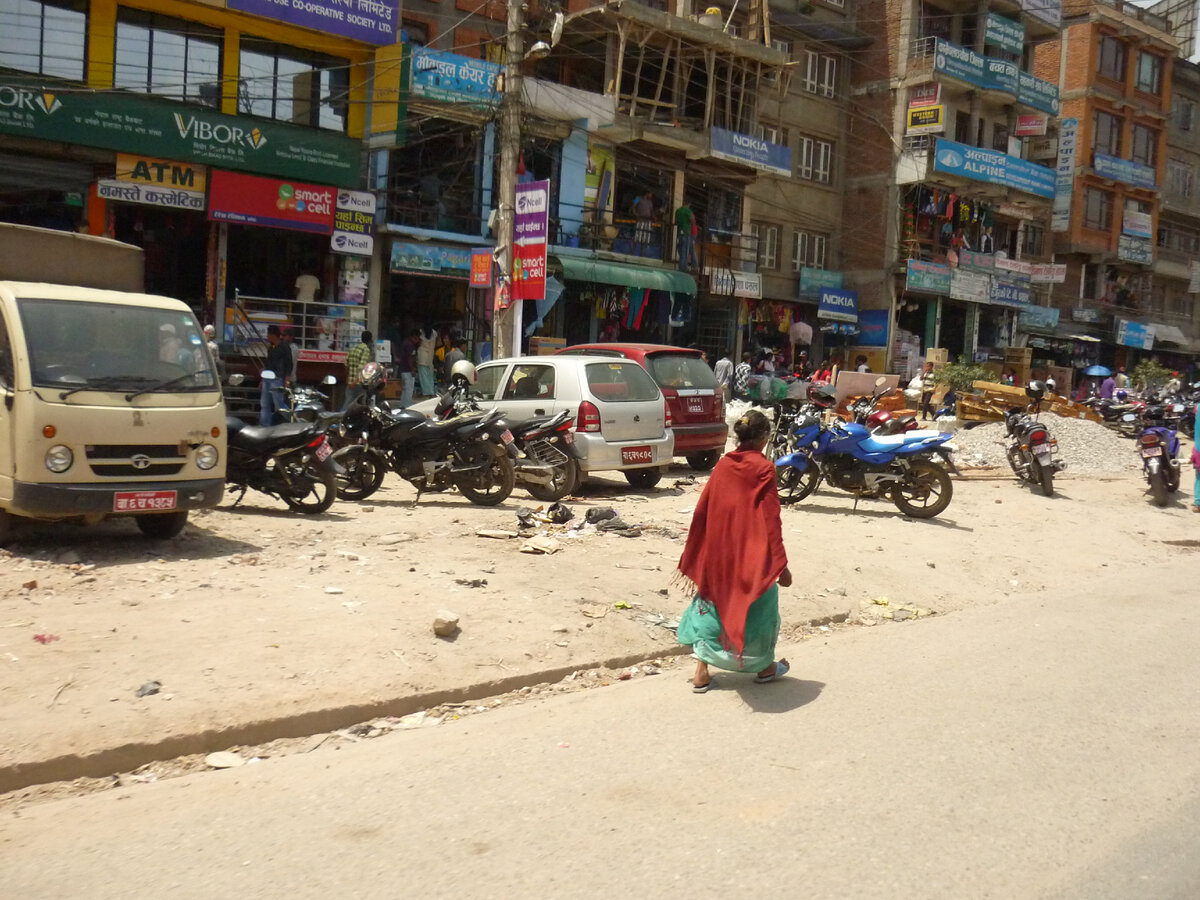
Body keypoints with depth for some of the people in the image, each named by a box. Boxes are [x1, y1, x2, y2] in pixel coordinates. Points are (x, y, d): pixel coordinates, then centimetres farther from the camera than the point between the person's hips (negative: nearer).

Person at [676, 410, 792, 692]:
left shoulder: (723, 465, 1)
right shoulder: (764, 468, -13)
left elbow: (702, 511, 4)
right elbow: (770, 520, -16)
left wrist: (693, 557, 13)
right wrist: (781, 564, -12)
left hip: (718, 554, 5)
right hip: (752, 555, -4)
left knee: (712, 604, 14)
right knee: (758, 606, 14)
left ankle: (701, 673, 11)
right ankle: (765, 667, 30)